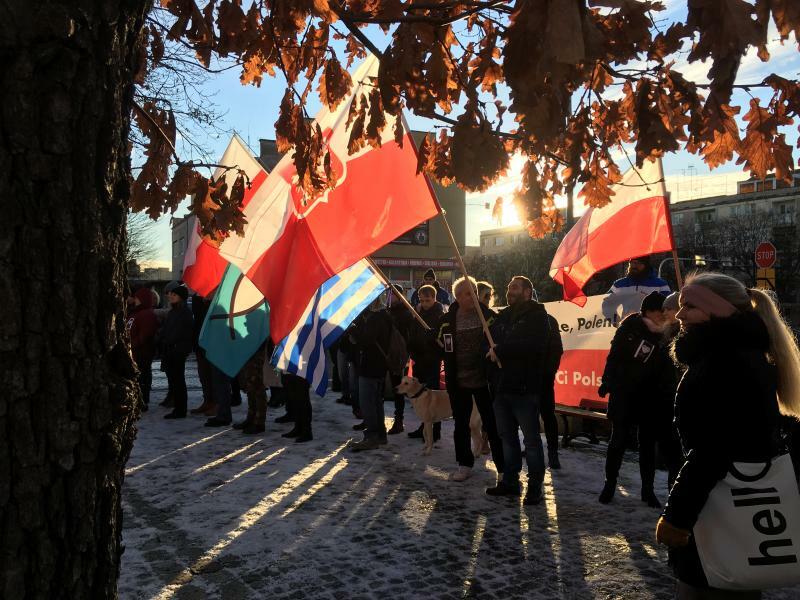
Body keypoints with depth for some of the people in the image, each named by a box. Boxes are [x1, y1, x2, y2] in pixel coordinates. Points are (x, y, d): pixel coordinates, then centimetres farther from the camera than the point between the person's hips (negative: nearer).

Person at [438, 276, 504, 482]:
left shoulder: (488, 315, -5)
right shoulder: (447, 320, -1)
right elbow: (440, 346, 9)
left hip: (484, 380, -2)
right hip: (458, 381, 2)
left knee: (492, 425, 4)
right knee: (461, 425, 13)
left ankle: (503, 467, 14)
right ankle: (464, 464, 27)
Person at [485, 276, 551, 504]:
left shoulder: (537, 315, -5)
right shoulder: (502, 316, 16)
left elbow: (533, 345, -22)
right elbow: (490, 343, 19)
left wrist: (500, 350, -16)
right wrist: (493, 350, -5)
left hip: (525, 389, -7)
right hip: (501, 388, 7)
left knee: (531, 439, 1)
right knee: (507, 437, 14)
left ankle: (535, 486, 11)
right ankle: (509, 481, 24)